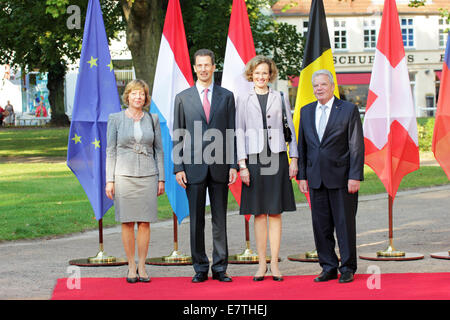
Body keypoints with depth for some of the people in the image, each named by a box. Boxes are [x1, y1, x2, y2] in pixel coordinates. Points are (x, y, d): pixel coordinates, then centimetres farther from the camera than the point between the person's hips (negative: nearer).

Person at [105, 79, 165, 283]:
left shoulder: (152, 119, 8)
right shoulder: (115, 119, 3)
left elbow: (159, 150, 11)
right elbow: (110, 151, 3)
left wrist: (161, 179, 6)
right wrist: (110, 180, -2)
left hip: (148, 176, 1)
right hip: (124, 176, -1)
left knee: (145, 222, 1)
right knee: (127, 223, 1)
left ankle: (142, 266, 10)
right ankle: (131, 267, 9)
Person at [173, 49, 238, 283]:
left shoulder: (226, 96, 8)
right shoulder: (183, 97, 7)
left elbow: (232, 133, 7)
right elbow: (178, 135, 6)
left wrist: (233, 165, -1)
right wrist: (178, 167, -2)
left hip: (219, 167, 0)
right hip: (194, 167, 0)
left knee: (220, 220, 3)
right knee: (196, 220, 3)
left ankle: (220, 268, 9)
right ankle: (200, 268, 10)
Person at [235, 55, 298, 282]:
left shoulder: (280, 98, 9)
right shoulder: (243, 100, 7)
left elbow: (291, 128, 10)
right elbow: (239, 133, 4)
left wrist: (294, 158, 3)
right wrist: (242, 164, -4)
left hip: (277, 159, 1)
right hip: (254, 159, 0)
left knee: (275, 213, 1)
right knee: (259, 214, 2)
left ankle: (274, 263, 5)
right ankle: (261, 263, 7)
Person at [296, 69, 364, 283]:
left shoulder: (349, 110, -2)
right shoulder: (306, 111, 12)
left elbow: (357, 146, -5)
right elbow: (302, 145, 14)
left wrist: (355, 176, -12)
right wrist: (301, 175, 8)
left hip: (341, 177, -4)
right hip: (316, 179, 4)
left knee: (345, 224, 1)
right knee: (321, 225, 6)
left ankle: (348, 268, 10)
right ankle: (328, 268, 16)